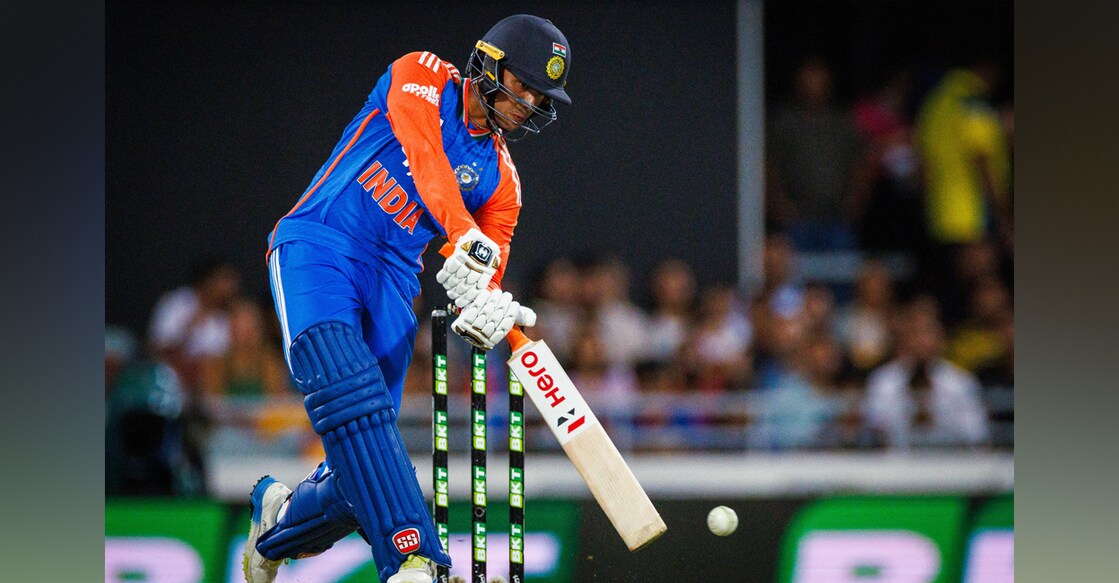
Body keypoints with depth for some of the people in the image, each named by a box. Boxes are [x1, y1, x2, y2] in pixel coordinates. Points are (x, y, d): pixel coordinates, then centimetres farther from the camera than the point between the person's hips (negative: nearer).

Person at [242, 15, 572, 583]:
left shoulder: (500, 179, 15)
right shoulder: (423, 78, 0)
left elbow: (486, 274, 4)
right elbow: (424, 155, -21)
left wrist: (485, 308, -22)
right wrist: (468, 240, -37)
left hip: (391, 281, 6)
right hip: (318, 247, -6)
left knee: (362, 474, -4)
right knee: (348, 389, -31)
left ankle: (280, 518, 30)